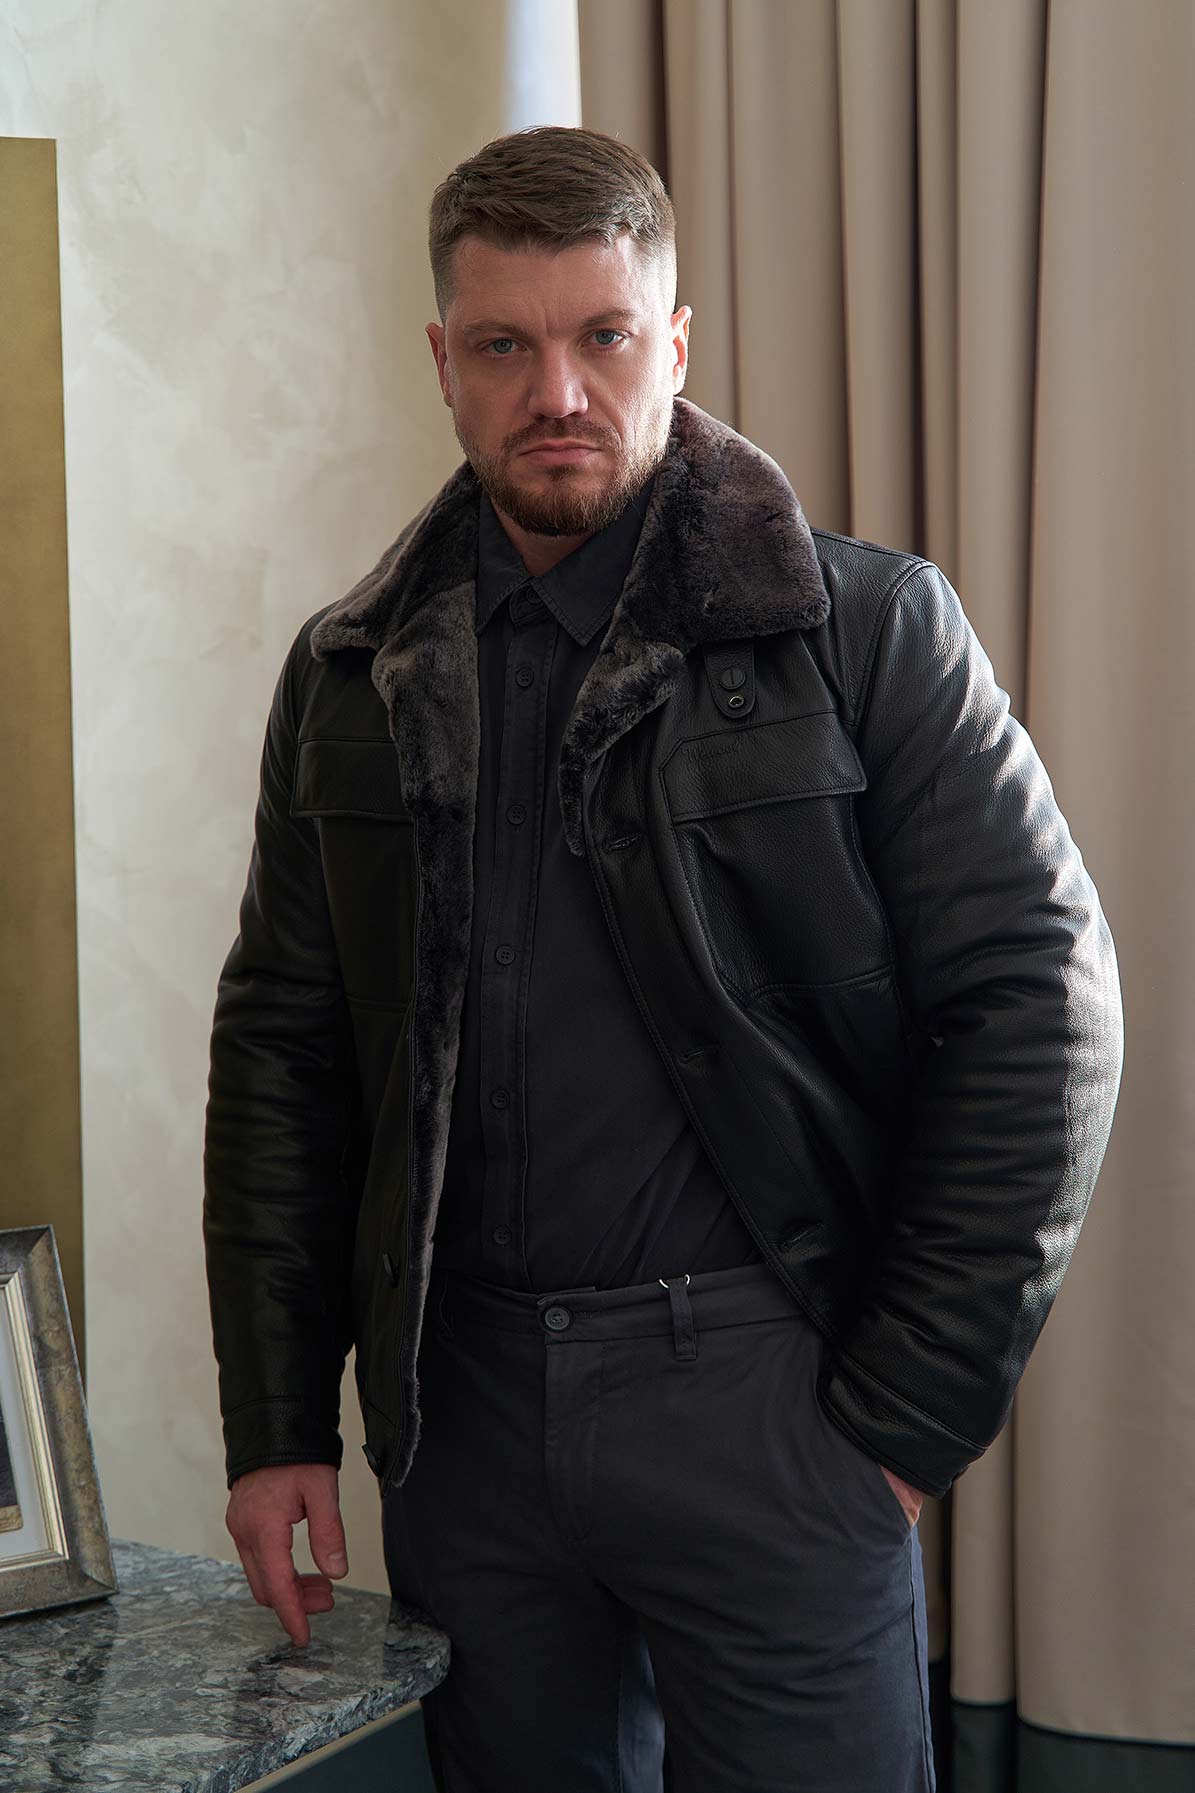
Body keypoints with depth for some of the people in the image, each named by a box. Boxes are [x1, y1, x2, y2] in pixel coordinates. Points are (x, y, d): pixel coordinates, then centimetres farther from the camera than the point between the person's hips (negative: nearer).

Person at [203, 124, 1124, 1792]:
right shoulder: (350, 677, 8)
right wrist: (276, 1426, 5)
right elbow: (280, 1048, 10)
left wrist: (913, 1411, -9)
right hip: (464, 1404, 4)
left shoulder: (864, 626, -4)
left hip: (763, 1394, -3)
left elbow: (1040, 1001, -7)